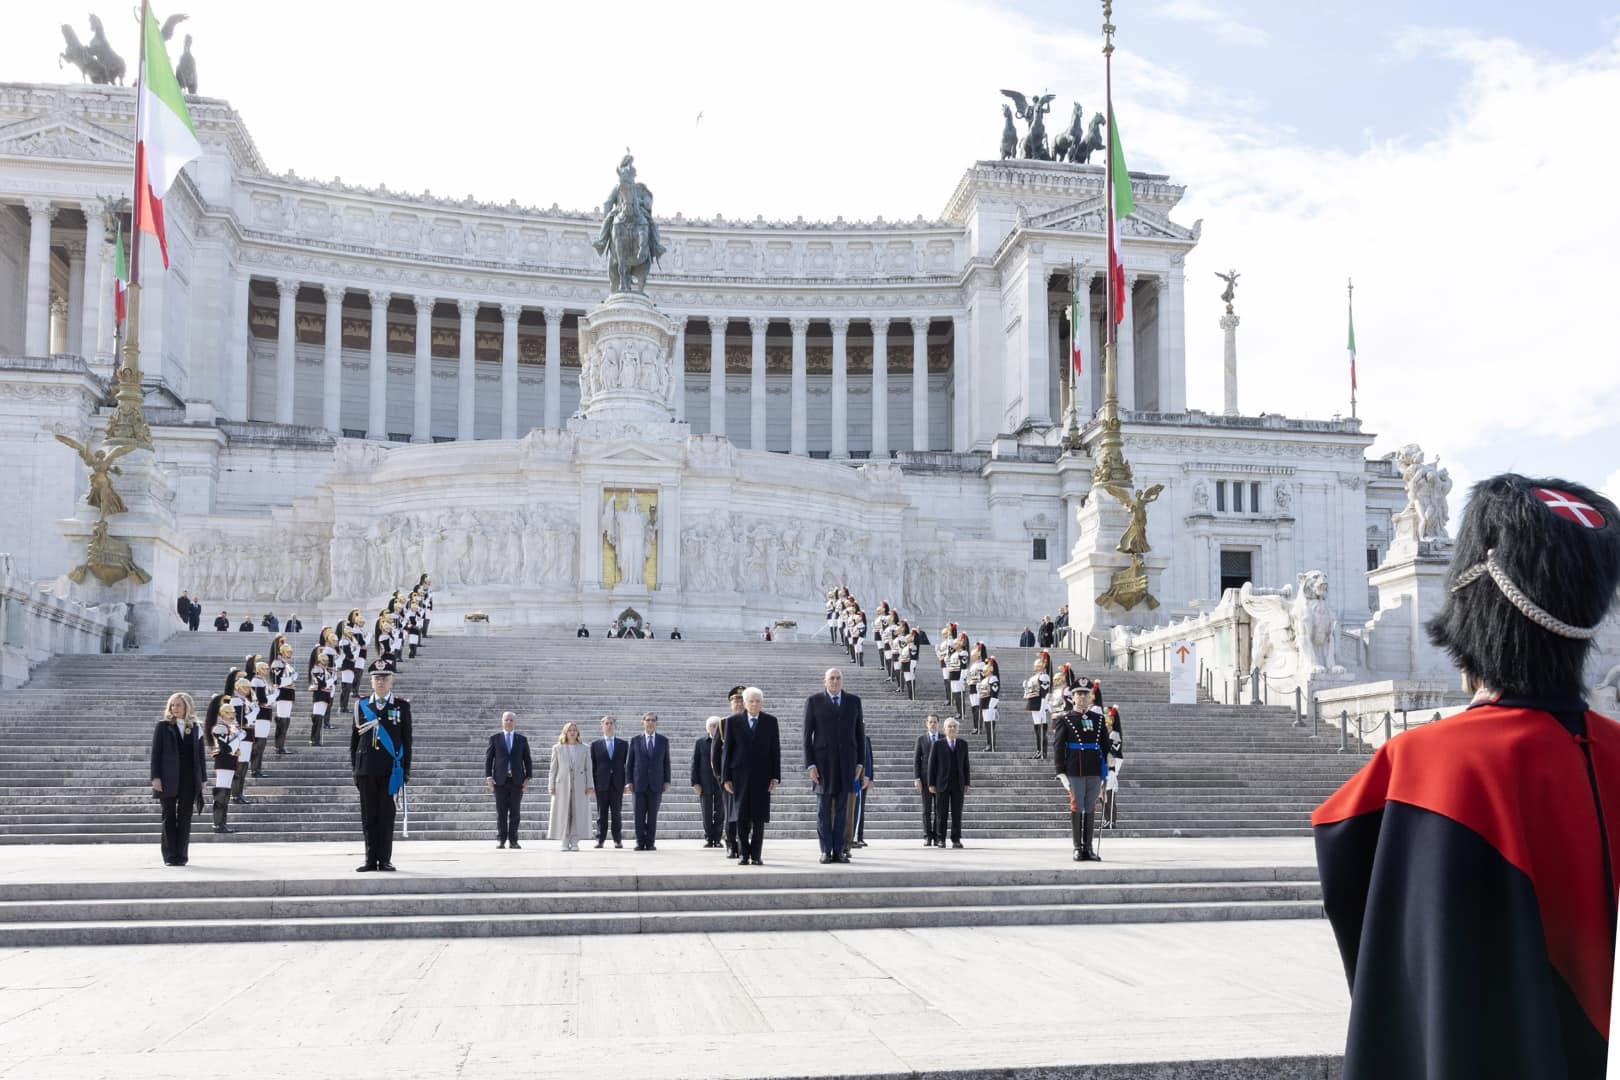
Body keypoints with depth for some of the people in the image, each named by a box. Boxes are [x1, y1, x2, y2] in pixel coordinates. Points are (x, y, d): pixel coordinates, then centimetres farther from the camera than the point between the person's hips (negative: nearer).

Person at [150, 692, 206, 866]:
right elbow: (156, 753, -1)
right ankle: (170, 856, 8)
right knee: (169, 818, 3)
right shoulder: (163, 726, 3)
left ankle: (182, 856, 7)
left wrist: (203, 778, 4)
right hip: (168, 779, -1)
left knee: (185, 819, 3)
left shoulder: (195, 728, 8)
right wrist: (155, 777, -10)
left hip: (189, 779, 2)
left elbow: (200, 754, 9)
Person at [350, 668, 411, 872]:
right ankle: (370, 860, 10)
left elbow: (406, 740, 5)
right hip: (366, 769, 2)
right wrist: (354, 767, 6)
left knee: (386, 815, 1)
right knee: (368, 816, 4)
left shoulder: (402, 706, 5)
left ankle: (385, 859, 7)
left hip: (390, 769, -1)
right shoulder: (361, 705, 9)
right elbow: (354, 738, 11)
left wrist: (406, 769, 1)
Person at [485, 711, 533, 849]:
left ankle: (513, 840, 6)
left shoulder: (522, 739, 9)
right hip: (500, 780, -1)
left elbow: (527, 759, 8)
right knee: (501, 812, 0)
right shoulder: (494, 738, 7)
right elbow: (488, 758, 5)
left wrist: (528, 777, -1)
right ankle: (501, 839, 5)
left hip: (517, 780, 1)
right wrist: (488, 776, -5)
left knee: (515, 812, 2)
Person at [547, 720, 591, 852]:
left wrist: (589, 786, -2)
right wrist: (552, 787, 0)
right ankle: (565, 843, 3)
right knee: (563, 813, -2)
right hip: (562, 785, 0)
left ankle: (575, 843, 1)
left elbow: (588, 768, 6)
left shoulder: (585, 748, 10)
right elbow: (553, 769, 6)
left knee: (578, 813, -3)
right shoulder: (557, 748, 9)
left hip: (580, 786, 0)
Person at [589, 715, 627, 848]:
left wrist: (627, 782, 1)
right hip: (601, 784, 0)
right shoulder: (595, 744, 8)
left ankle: (618, 840, 5)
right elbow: (592, 765, 6)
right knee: (601, 814, 1)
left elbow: (627, 764, 9)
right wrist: (591, 783, -1)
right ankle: (600, 840, 5)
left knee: (616, 813, 1)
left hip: (617, 784, 1)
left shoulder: (623, 744, 10)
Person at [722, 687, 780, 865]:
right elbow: (727, 750, 4)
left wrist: (775, 776, -2)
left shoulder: (770, 721, 5)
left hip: (762, 776, 0)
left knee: (759, 817, 0)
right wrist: (726, 777, 0)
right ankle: (743, 854, 8)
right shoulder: (733, 721, 4)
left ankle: (756, 855, 6)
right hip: (740, 775, 0)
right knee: (742, 817, 0)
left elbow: (775, 750, 5)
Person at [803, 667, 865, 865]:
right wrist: (810, 765, -8)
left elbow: (859, 734, 11)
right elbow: (807, 735, -1)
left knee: (842, 808, 3)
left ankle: (839, 850, 6)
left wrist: (859, 763, 5)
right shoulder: (813, 701, 0)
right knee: (824, 808, 0)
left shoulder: (854, 701, 8)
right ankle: (826, 850, 5)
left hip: (846, 762, 2)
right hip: (823, 762, -2)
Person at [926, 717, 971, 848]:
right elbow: (932, 765, 1)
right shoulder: (938, 745, 0)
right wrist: (931, 784, -3)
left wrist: (967, 783, 4)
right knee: (941, 814, 1)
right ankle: (940, 839, 8)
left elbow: (966, 764, 8)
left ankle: (956, 840, 8)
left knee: (957, 814, 2)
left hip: (958, 785, 2)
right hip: (942, 784, -2)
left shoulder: (963, 744, 7)